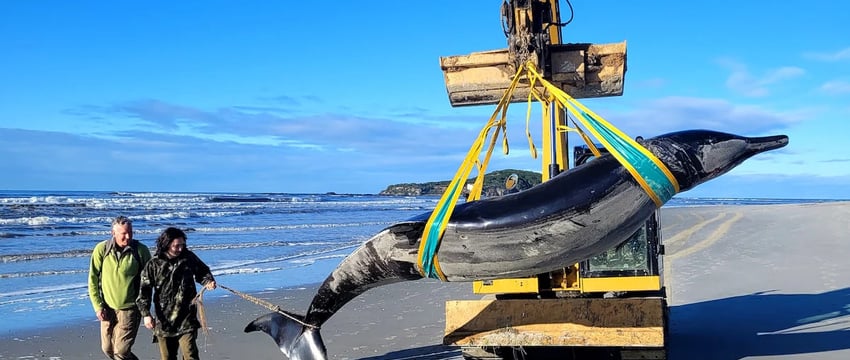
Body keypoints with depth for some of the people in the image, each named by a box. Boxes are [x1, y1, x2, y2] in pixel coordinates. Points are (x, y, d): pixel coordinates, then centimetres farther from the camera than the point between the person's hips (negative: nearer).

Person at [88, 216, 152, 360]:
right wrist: (98, 306, -4)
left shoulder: (141, 250, -10)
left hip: (129, 309, -3)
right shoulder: (101, 249, -7)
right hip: (107, 308, 3)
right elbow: (93, 279, 0)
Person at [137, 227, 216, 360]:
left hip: (186, 320, -1)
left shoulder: (189, 258, 0)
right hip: (163, 320, 1)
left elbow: (202, 271, 16)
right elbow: (144, 291, -4)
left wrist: (208, 281, -6)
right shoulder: (154, 265, -4)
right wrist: (146, 314, -14)